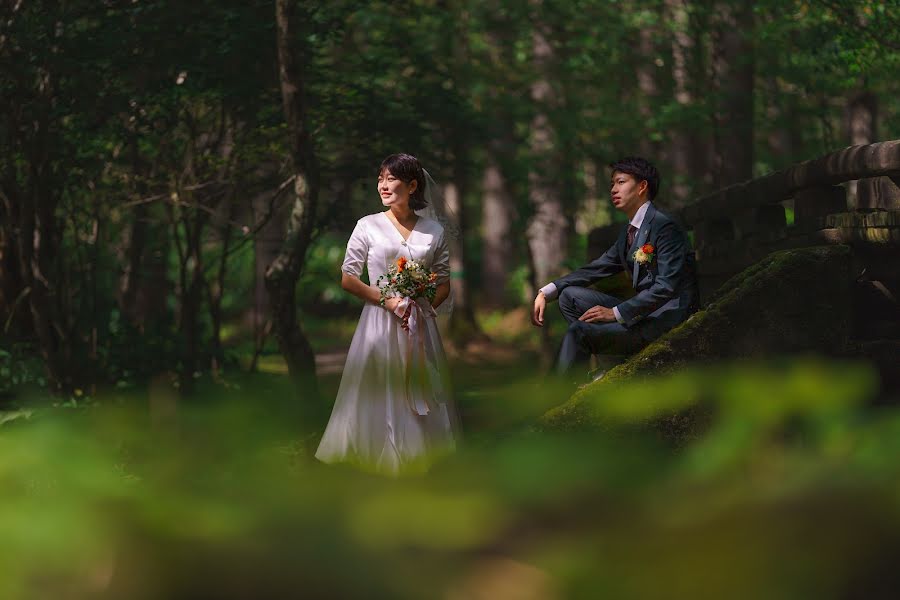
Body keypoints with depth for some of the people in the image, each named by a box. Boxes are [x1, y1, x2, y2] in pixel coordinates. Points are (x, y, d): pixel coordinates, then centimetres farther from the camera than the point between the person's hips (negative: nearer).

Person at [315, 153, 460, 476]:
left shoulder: (434, 231, 5)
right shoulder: (368, 226, 0)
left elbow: (444, 283, 10)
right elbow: (347, 278, -1)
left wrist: (423, 305, -9)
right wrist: (387, 300, -11)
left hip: (420, 326, 2)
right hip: (379, 322, -2)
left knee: (420, 396, 4)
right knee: (379, 396, -2)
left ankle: (417, 455, 15)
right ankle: (379, 456, 9)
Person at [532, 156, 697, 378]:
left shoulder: (663, 226, -13)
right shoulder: (629, 231, 17)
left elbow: (666, 287, -21)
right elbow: (596, 268, 18)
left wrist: (615, 313, -23)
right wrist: (546, 292, 5)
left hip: (667, 316, -10)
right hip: (644, 311, 10)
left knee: (578, 331, -21)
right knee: (569, 295, 7)